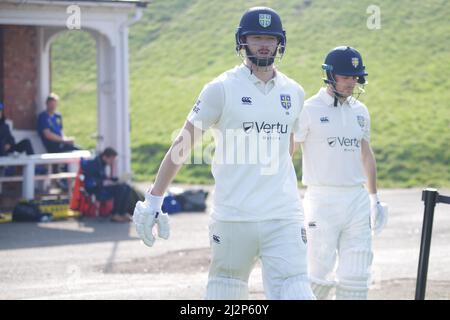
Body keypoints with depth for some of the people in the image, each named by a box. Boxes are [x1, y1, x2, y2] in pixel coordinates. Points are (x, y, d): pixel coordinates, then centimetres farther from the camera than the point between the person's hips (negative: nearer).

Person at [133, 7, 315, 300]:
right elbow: (183, 144, -1)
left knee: (294, 292, -8)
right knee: (225, 292, 3)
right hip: (233, 217, -3)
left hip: (284, 218, 3)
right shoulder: (222, 89, -3)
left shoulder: (294, 93, 11)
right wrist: (153, 200, -4)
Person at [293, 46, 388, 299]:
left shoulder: (360, 111, 12)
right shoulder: (309, 110, -5)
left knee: (356, 278, 2)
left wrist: (375, 199, 23)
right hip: (322, 200, -5)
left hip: (358, 201, 5)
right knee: (320, 274, -6)